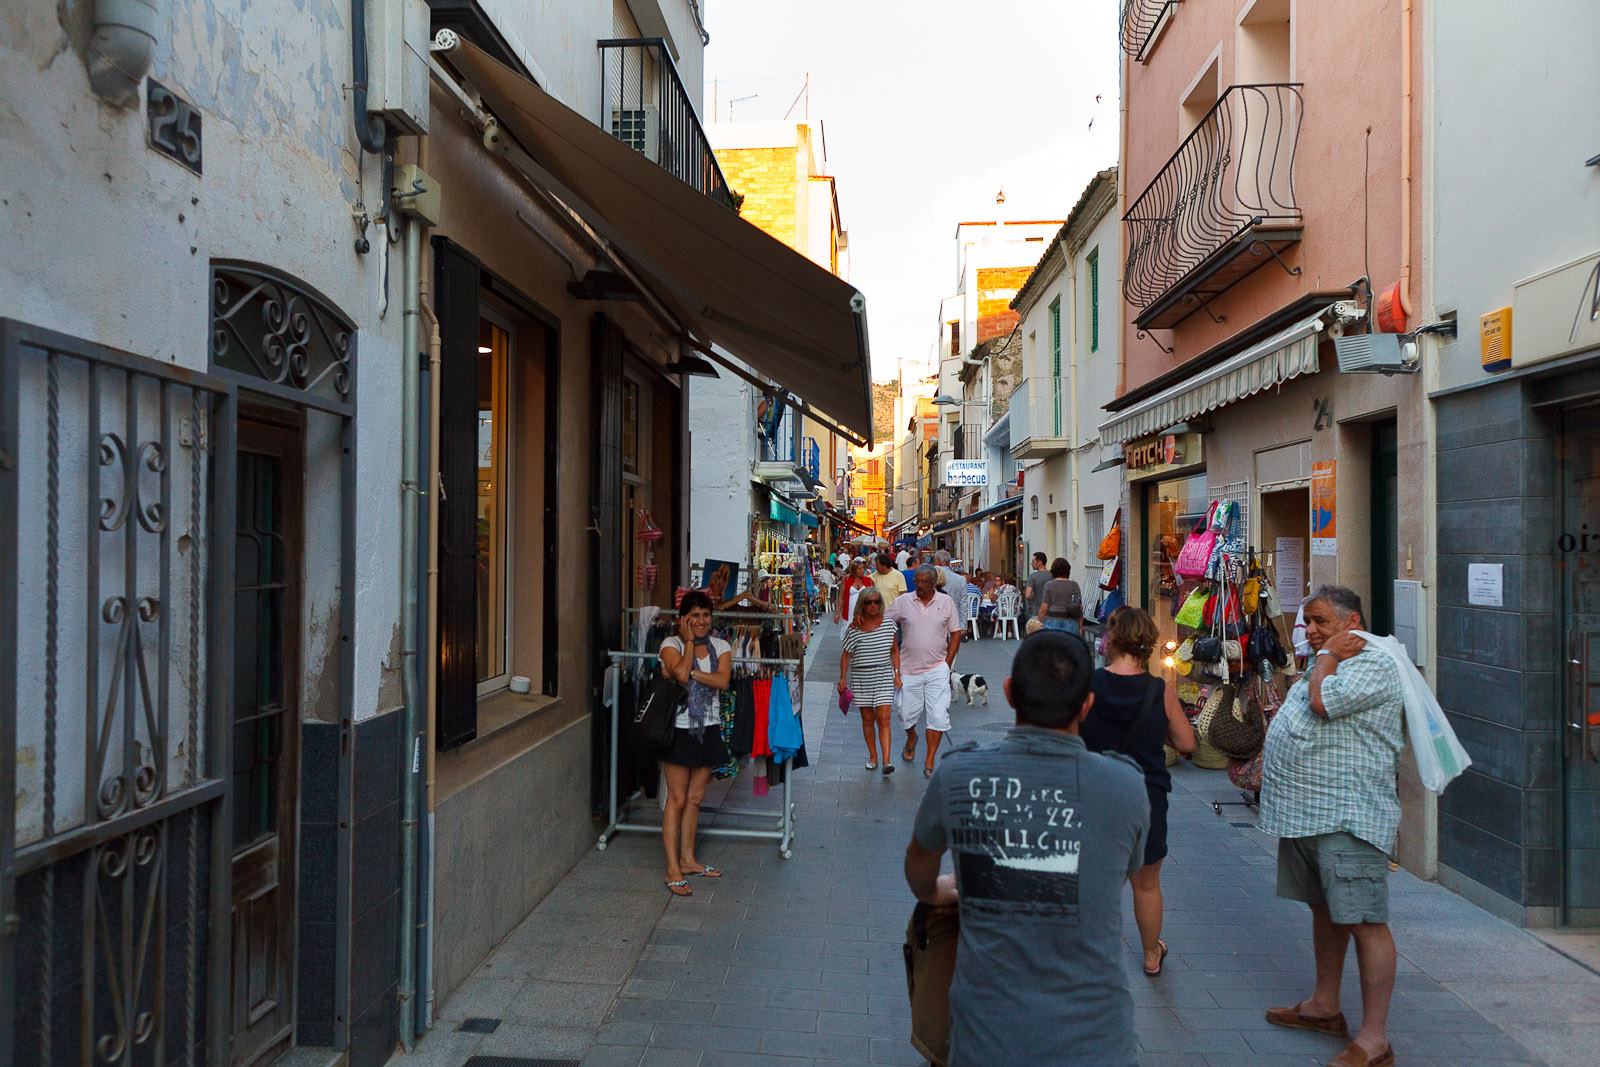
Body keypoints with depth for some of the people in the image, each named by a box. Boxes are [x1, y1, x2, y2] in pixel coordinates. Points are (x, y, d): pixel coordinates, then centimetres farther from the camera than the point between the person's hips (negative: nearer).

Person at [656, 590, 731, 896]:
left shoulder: (720, 647, 5)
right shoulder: (671, 644, -6)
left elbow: (722, 680, -12)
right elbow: (682, 671, -26)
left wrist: (690, 672, -19)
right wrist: (689, 641, -14)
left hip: (708, 729, 4)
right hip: (679, 729, -4)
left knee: (695, 797, 13)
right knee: (677, 799, -2)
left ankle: (687, 859, 25)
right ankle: (673, 870, 3)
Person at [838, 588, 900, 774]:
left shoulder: (889, 624, 2)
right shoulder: (854, 629, -1)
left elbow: (895, 651, 10)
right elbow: (846, 655, 5)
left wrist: (897, 674, 3)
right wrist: (843, 678, -2)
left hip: (884, 677, -1)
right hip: (860, 677, 1)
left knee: (883, 719, -9)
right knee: (867, 718, 8)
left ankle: (887, 760, -12)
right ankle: (872, 757, 22)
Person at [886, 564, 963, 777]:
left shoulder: (946, 603, 3)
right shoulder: (903, 602, 0)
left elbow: (955, 634, 8)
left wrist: (947, 663, 0)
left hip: (937, 669, 0)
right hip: (909, 669, 1)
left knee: (937, 716, -7)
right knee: (907, 714, 7)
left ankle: (930, 762, 4)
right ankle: (911, 738, 41)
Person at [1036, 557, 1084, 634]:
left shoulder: (1049, 585, -1)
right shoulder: (1074, 585, 6)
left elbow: (1044, 608, -4)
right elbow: (1080, 608, 4)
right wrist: (1080, 627, 11)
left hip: (1052, 621, -2)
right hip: (1070, 624, 2)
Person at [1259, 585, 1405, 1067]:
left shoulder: (1373, 666, -12)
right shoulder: (1324, 668, 19)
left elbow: (1324, 703, -27)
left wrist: (1327, 656, -11)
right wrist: (1271, 761, 16)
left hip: (1347, 819, -10)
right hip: (1306, 814, 10)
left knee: (1364, 921, -7)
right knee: (1325, 910, 19)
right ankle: (1324, 1007, 32)